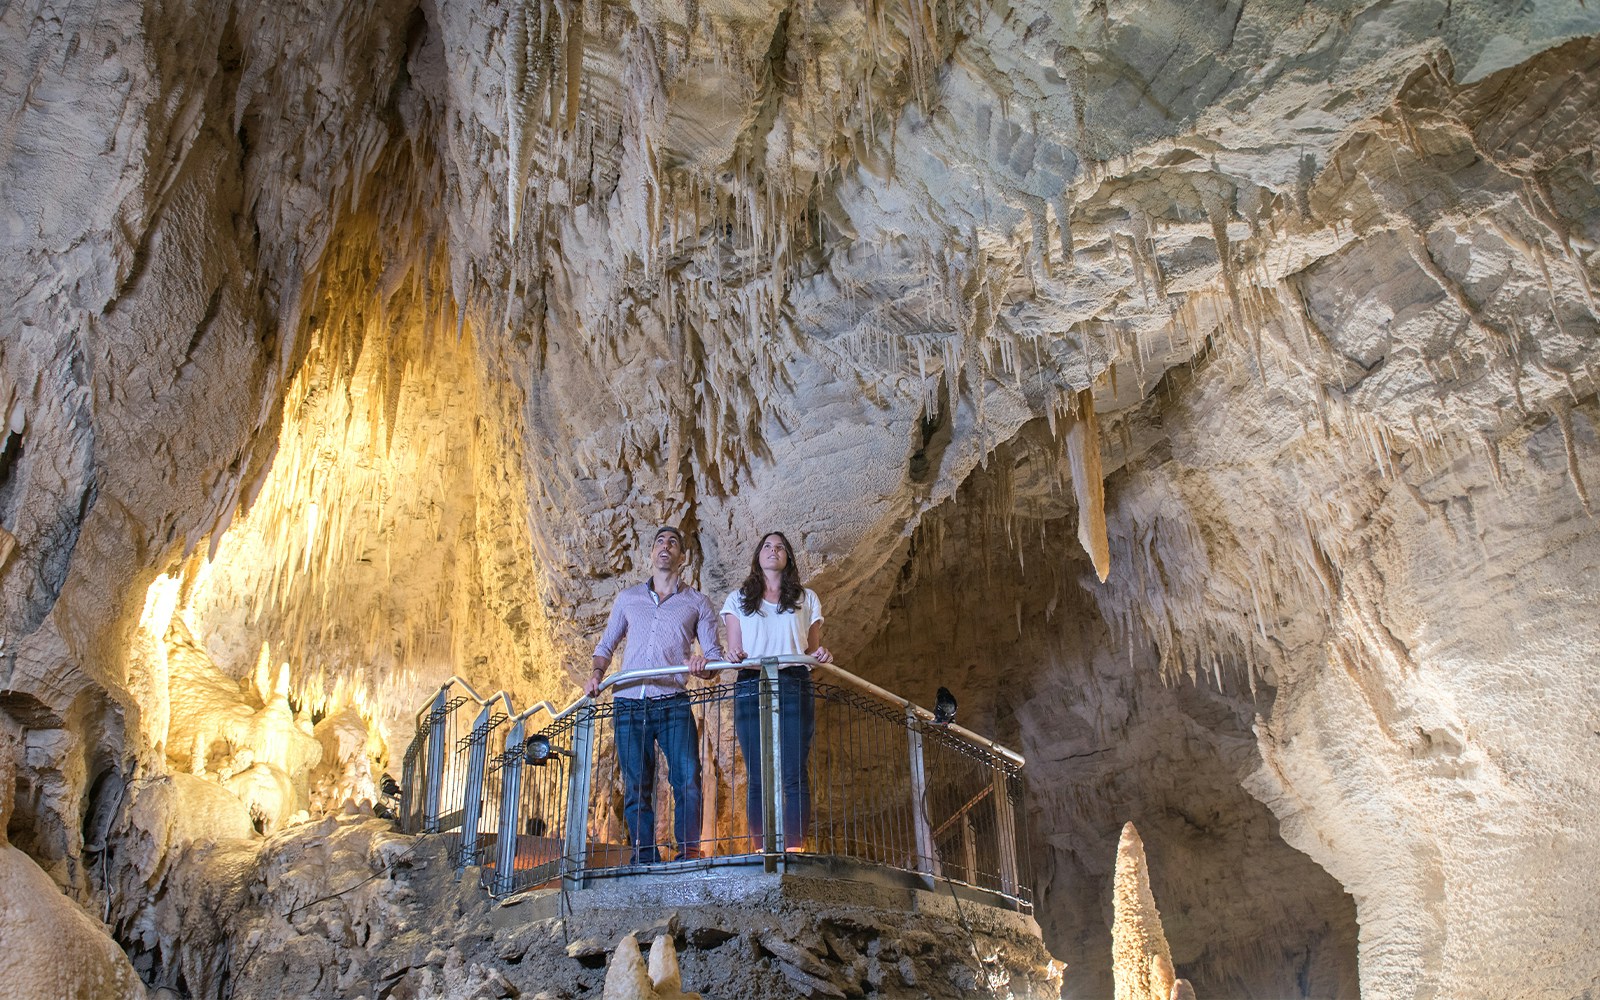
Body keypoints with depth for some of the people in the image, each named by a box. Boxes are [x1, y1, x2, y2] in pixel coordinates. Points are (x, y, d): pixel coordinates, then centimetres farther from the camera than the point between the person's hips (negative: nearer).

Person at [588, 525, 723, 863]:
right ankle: (645, 858, 7)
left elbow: (715, 654, 6)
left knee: (687, 779, -15)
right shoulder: (628, 598, 18)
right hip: (629, 704, 2)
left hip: (673, 704, -2)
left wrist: (701, 665, -17)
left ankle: (689, 852, -9)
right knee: (636, 787, 1)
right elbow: (606, 645, 22)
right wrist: (596, 674, 3)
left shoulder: (697, 603, 11)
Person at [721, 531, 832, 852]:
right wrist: (734, 656, -11)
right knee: (757, 777, -5)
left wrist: (820, 655, -7)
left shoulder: (806, 598, 19)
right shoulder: (739, 599, 19)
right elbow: (733, 652, 12)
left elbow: (812, 649, 16)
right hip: (751, 687, 0)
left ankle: (795, 849, -11)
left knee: (794, 774, -9)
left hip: (794, 685, 0)